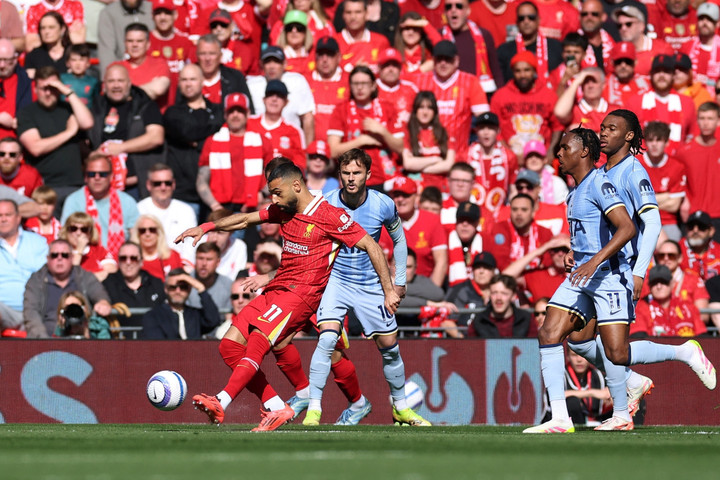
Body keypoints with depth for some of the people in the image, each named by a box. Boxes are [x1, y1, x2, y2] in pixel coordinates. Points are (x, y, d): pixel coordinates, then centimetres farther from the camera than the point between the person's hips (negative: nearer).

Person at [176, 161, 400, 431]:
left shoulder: (330, 216, -9)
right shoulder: (284, 211, 13)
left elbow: (371, 246, -7)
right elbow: (245, 220, 25)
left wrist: (389, 290, -9)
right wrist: (206, 228, 15)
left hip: (302, 293, -9)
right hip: (276, 288, 9)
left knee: (257, 339, -27)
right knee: (229, 344, -5)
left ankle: (221, 404, -38)